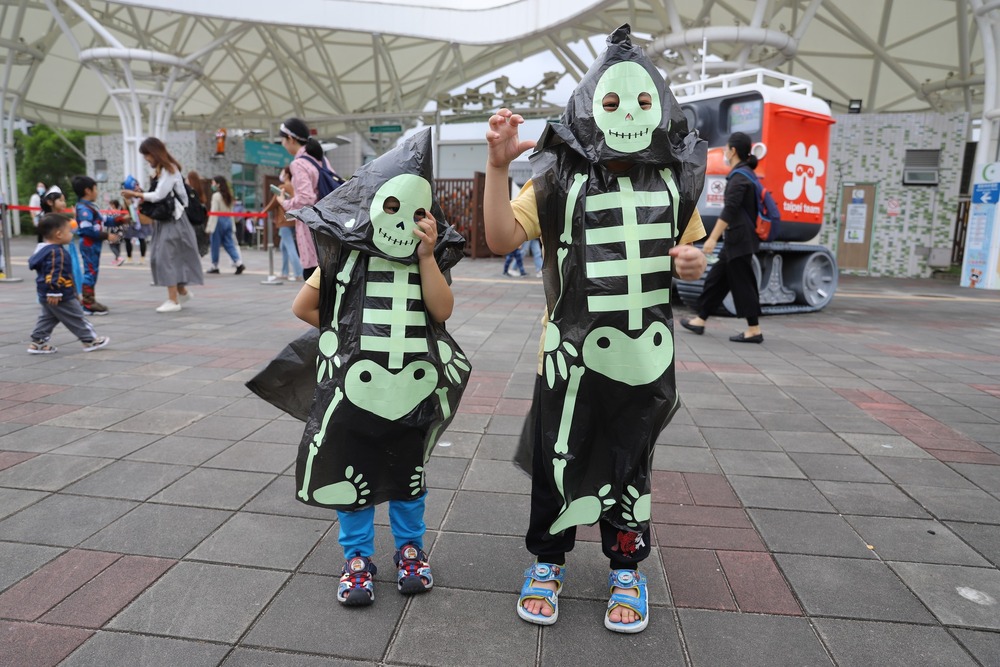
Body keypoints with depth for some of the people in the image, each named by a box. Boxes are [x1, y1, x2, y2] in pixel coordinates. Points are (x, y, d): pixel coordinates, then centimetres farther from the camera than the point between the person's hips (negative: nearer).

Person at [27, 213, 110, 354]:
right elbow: (55, 274, -29)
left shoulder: (44, 249, 11)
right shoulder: (57, 252, -24)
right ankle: (90, 341, 10)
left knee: (47, 318, 18)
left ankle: (37, 342, 20)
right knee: (76, 318, 1)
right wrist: (54, 292, -28)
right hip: (61, 297, -10)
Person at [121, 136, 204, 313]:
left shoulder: (169, 169, -11)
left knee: (166, 257, -11)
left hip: (173, 219, -9)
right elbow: (157, 196, 15)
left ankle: (173, 301, -8)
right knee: (158, 257, 10)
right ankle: (182, 292, 21)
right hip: (164, 220, 9)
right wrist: (140, 195, 5)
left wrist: (136, 194, -9)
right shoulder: (160, 171, 17)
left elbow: (159, 195, -15)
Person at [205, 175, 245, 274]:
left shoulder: (216, 195, -12)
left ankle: (215, 266, 13)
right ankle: (239, 263, -7)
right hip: (228, 220, 7)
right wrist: (232, 225, 14)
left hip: (219, 221, -7)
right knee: (229, 244, 7)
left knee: (215, 244, 5)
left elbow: (213, 212, -15)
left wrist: (209, 227, -14)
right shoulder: (228, 196, 11)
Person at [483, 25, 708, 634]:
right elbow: (503, 239, -13)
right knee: (558, 456, 9)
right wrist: (498, 166, -24)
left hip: (646, 354, 3)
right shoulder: (560, 177, -6)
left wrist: (695, 264, -6)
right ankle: (548, 561, 33)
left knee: (631, 461, 15)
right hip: (573, 350, -2)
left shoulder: (675, 178, 5)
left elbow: (691, 249, 17)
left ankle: (627, 568, 36)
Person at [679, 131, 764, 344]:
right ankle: (700, 320, 21)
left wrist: (713, 238, -26)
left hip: (739, 240, -10)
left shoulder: (739, 177, -15)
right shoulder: (744, 174, 16)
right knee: (717, 279, 14)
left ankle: (754, 330, 1)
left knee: (742, 283, -5)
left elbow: (729, 210, -23)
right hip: (737, 240, 10)